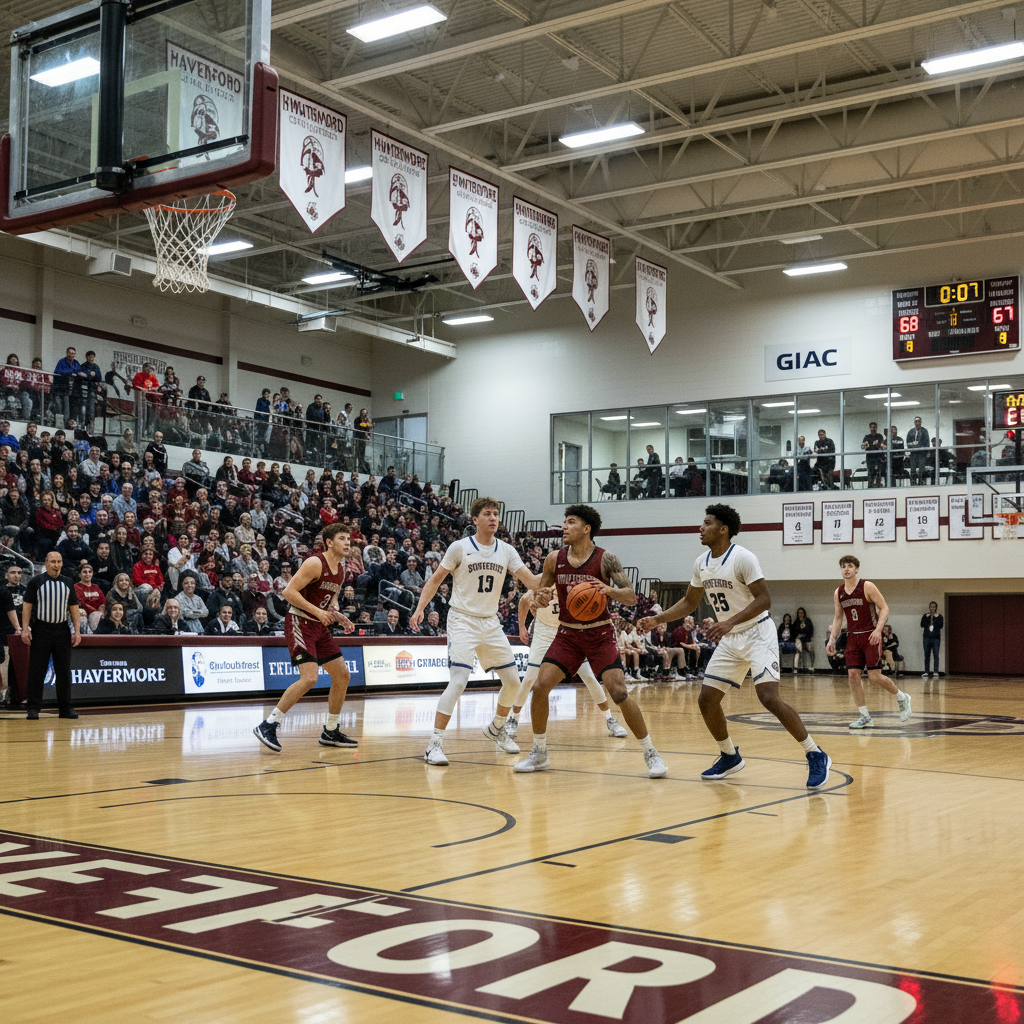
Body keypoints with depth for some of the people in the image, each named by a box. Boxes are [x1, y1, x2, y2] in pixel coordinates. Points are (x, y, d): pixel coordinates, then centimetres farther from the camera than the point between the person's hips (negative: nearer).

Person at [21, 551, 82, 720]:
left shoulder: (67, 584, 12)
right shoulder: (35, 582, 2)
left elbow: (74, 609, 11)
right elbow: (27, 606, -1)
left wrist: (77, 631, 2)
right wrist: (25, 629, -11)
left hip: (62, 631, 3)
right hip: (41, 630, -3)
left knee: (64, 671, 4)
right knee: (37, 671, -1)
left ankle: (66, 708, 10)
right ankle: (33, 708, 5)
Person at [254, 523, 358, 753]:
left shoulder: (340, 569, 11)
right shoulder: (315, 563, -16)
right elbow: (289, 591, -21)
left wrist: (338, 616, 5)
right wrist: (317, 611, -24)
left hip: (319, 626, 9)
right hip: (300, 623, -9)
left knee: (342, 677, 9)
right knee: (309, 678, -23)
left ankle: (330, 732, 21)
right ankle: (268, 726, -16)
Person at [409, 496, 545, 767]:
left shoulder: (506, 551, 4)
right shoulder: (460, 547, -7)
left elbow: (531, 581, -3)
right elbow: (436, 579, -2)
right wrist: (420, 608, -14)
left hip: (491, 623, 6)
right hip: (463, 620, -5)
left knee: (513, 680, 10)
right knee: (459, 680, -21)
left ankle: (496, 728, 36)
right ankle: (435, 744, -16)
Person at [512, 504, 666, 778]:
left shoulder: (605, 559, -12)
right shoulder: (554, 559, -1)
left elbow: (631, 597, -15)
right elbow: (540, 593, 10)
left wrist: (610, 590, -36)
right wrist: (540, 598, -15)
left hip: (600, 634, -3)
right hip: (568, 634, 4)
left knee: (619, 692, -15)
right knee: (540, 686, -9)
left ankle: (651, 753, 1)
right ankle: (539, 753, 10)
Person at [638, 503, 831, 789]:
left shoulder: (742, 558, -18)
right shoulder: (701, 563, 5)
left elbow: (764, 600, -22)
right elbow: (689, 602, 17)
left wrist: (729, 623, -32)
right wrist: (657, 619, 6)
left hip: (757, 634, -8)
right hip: (730, 640, 8)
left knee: (769, 697, -22)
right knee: (706, 700, 4)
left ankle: (816, 756, -9)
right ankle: (730, 757, 24)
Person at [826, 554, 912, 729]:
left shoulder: (867, 587, -10)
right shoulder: (838, 593, 7)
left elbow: (884, 608, -10)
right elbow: (838, 618, 15)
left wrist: (878, 630, -24)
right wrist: (832, 639, 5)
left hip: (871, 636, -5)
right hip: (853, 637, 5)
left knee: (874, 676, -8)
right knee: (853, 674, -6)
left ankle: (902, 698, 20)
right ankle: (865, 717, 2)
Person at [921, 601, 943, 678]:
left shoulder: (939, 616, 5)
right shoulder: (925, 616, 10)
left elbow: (941, 626, -8)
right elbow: (922, 625, -2)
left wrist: (936, 617, -12)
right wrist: (926, 616, -10)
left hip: (936, 638, -2)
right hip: (927, 637, 2)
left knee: (936, 655, -7)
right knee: (927, 655, 3)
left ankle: (936, 672, -6)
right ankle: (926, 672, 6)